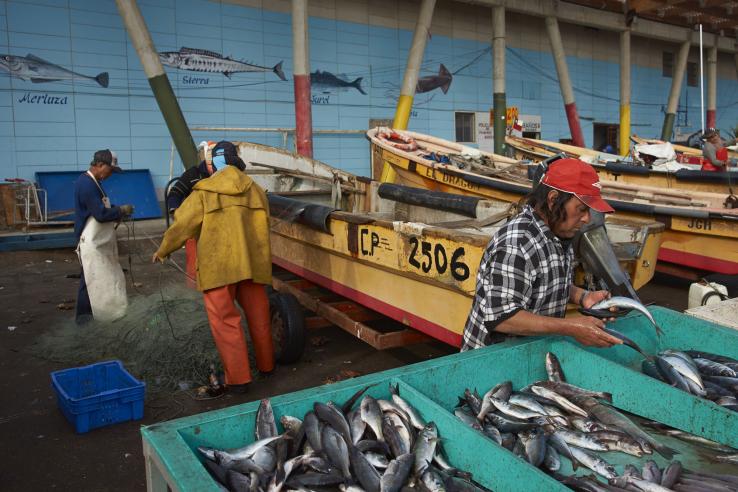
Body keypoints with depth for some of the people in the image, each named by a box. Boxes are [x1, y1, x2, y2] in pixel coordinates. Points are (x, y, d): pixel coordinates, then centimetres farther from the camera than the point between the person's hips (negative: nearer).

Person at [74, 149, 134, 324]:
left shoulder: (92, 182, 12)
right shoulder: (86, 184, -20)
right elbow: (101, 214, -25)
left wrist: (118, 212, 3)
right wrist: (121, 211, -11)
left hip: (99, 242, 10)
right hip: (91, 243, -10)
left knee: (106, 279, 14)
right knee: (93, 281, -3)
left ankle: (106, 316, 22)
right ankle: (84, 318, 8)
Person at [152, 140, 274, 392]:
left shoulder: (203, 193, -4)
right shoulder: (255, 190, 7)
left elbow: (181, 225, 0)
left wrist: (162, 251, 15)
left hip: (218, 267, -4)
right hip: (251, 263, 4)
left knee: (225, 320, 2)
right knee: (258, 315, 16)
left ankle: (238, 377, 2)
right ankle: (266, 364, 31)